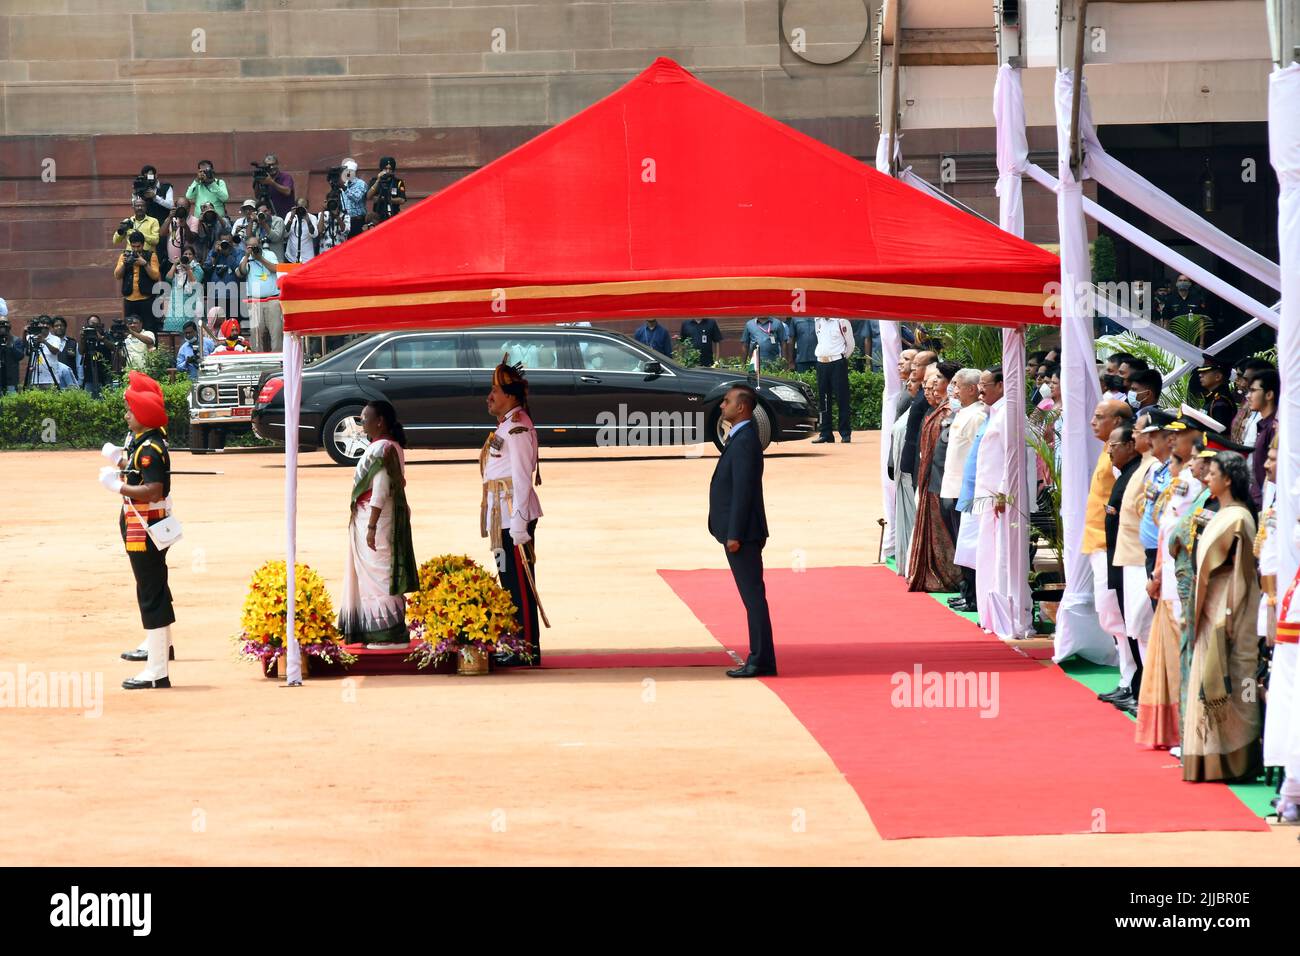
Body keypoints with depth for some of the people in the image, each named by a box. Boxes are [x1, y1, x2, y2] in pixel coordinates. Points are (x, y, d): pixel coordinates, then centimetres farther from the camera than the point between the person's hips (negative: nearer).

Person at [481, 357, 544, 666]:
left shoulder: (517, 426, -14)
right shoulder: (507, 425, 17)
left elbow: (522, 477, -18)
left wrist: (519, 523, -21)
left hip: (514, 513, -10)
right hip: (503, 516, 10)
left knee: (520, 582, -8)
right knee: (509, 580, 13)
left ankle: (528, 649, -7)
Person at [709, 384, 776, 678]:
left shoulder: (744, 441, -16)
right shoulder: (740, 439, 15)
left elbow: (743, 490, -20)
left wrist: (734, 535, -21)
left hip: (743, 535, -10)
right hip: (739, 533, 10)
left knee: (753, 596, -7)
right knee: (752, 597, 11)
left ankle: (762, 661, -5)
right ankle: (760, 659, 15)